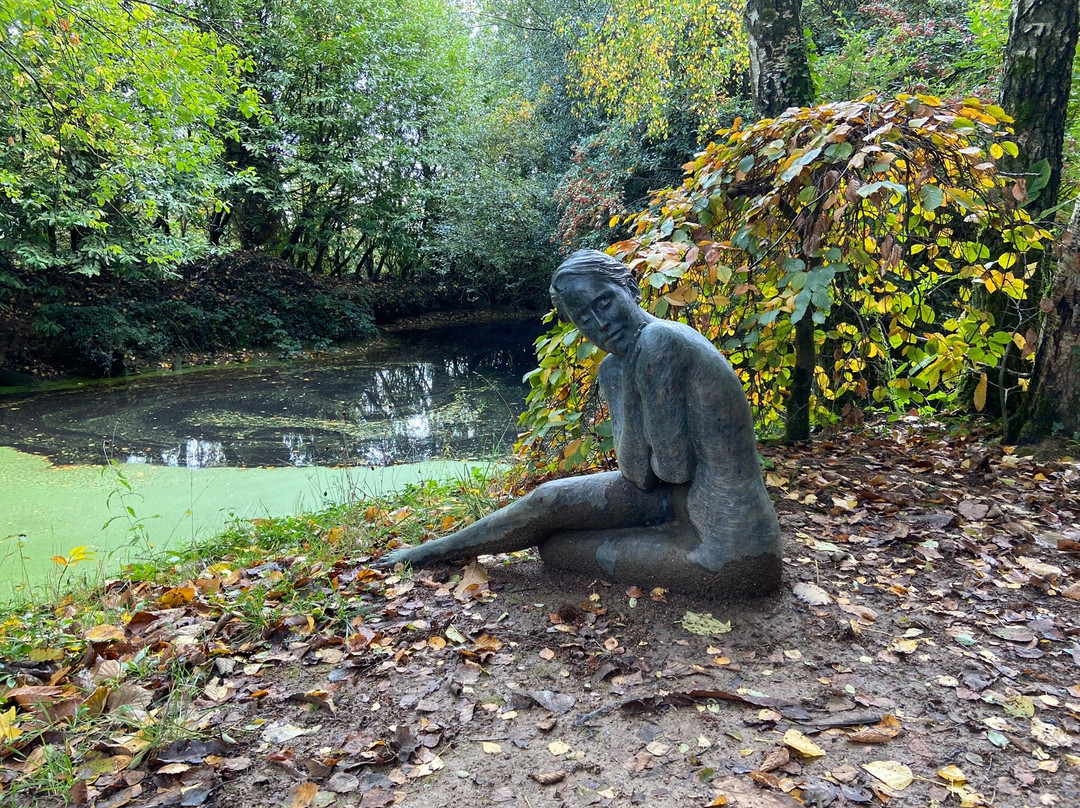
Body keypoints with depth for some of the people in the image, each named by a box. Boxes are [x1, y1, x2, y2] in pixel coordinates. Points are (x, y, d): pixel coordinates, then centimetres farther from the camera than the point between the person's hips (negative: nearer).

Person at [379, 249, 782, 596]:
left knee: (550, 542, -3)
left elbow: (673, 465, -20)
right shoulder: (612, 370, 4)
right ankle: (438, 549, 31)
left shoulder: (661, 341, -24)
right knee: (550, 500, 10)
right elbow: (638, 473, -3)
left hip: (726, 545, -8)